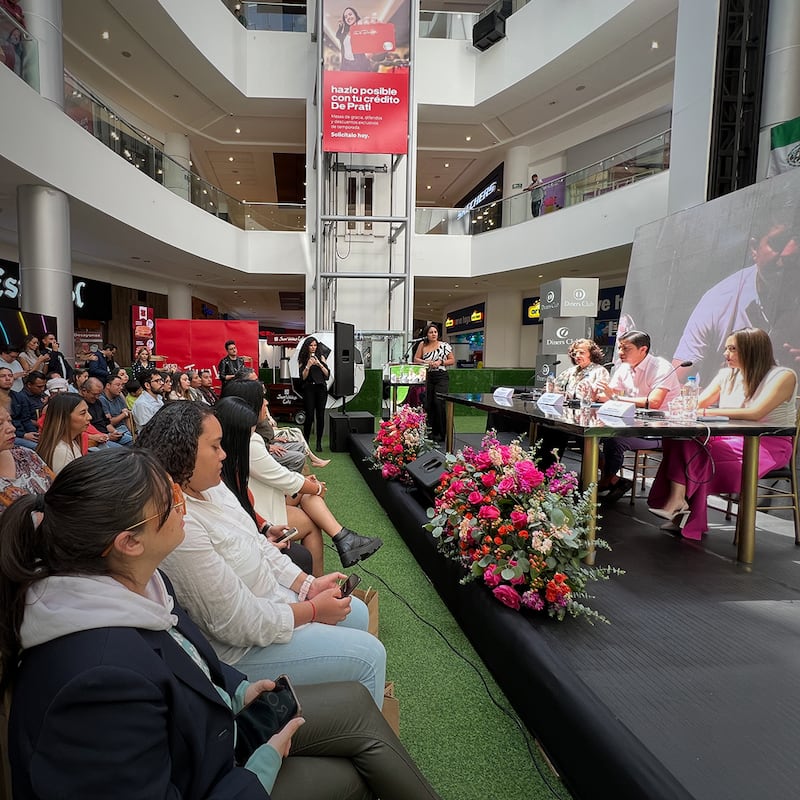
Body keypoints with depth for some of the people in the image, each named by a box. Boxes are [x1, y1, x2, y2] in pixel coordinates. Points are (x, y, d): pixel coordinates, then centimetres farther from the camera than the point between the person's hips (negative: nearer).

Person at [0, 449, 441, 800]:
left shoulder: (137, 582, -11)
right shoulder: (101, 678, -40)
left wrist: (236, 690, -1)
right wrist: (266, 762, -19)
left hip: (205, 724, 7)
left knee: (356, 704, 4)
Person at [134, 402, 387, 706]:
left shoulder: (211, 487, -2)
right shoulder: (180, 525, -33)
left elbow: (258, 544, 8)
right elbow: (237, 624, -28)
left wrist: (308, 584, -1)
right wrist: (313, 610, -16)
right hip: (239, 649, -9)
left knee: (356, 613, 19)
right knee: (369, 655, -7)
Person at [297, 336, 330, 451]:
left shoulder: (321, 357, 9)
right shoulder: (303, 359, 6)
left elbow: (327, 374, 2)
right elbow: (303, 377, -1)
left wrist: (319, 364, -9)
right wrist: (308, 365, -13)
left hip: (321, 388, 1)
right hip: (309, 389, -1)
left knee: (320, 415, 0)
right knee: (309, 416, -7)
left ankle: (319, 443, 8)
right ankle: (305, 441, 9)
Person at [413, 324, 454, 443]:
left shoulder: (444, 345, 0)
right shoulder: (422, 345, 6)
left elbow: (452, 361, 4)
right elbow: (416, 359, 10)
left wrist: (441, 362, -10)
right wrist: (426, 362, -7)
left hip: (441, 377, -3)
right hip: (427, 378, 3)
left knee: (439, 403, -12)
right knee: (428, 405, 4)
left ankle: (442, 433, -5)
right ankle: (432, 432, 16)